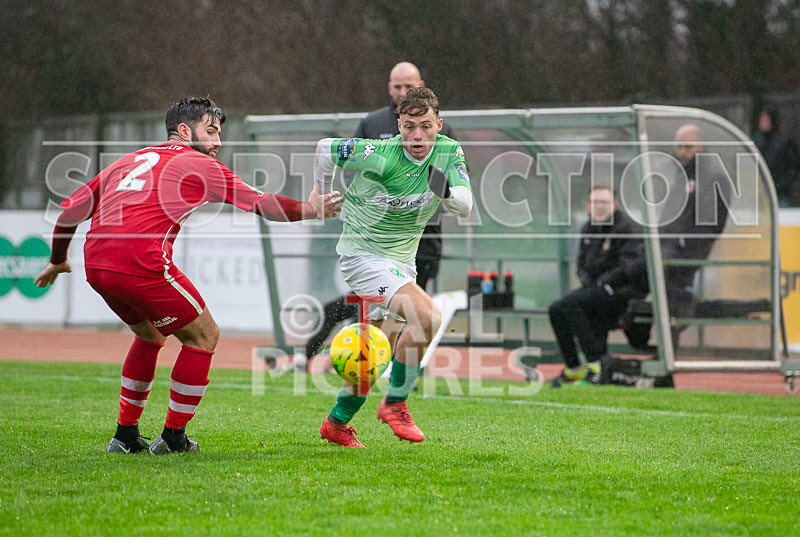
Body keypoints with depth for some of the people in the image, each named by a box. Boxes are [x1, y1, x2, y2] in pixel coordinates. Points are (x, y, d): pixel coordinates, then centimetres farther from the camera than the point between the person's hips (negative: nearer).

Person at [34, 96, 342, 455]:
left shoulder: (125, 162, 27)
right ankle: (173, 437, 12)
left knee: (150, 334, 30)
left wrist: (58, 261, 38)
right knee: (203, 335, 11)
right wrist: (310, 210, 20)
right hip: (142, 264, -7)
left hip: (95, 264, 7)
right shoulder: (197, 163, 9)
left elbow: (70, 211, 25)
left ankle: (125, 436, 29)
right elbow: (261, 204, 8)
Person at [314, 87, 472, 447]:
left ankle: (337, 423, 30)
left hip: (402, 261, 7)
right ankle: (395, 404, -10)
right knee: (427, 317, -26)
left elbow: (465, 207, -9)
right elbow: (324, 148, -11)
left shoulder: (449, 153, -7)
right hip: (362, 255, -7)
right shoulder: (378, 156, -23)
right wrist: (322, 195, 6)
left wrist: (447, 192, -32)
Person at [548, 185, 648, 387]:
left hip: (621, 291, -8)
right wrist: (586, 282, 2)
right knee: (556, 310, -7)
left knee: (570, 304, -26)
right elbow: (582, 262, 23)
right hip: (595, 288, 8)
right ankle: (573, 368, 1)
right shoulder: (588, 230, 14)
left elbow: (628, 266, -16)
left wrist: (602, 283, -17)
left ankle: (596, 362, -23)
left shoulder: (625, 228, -10)